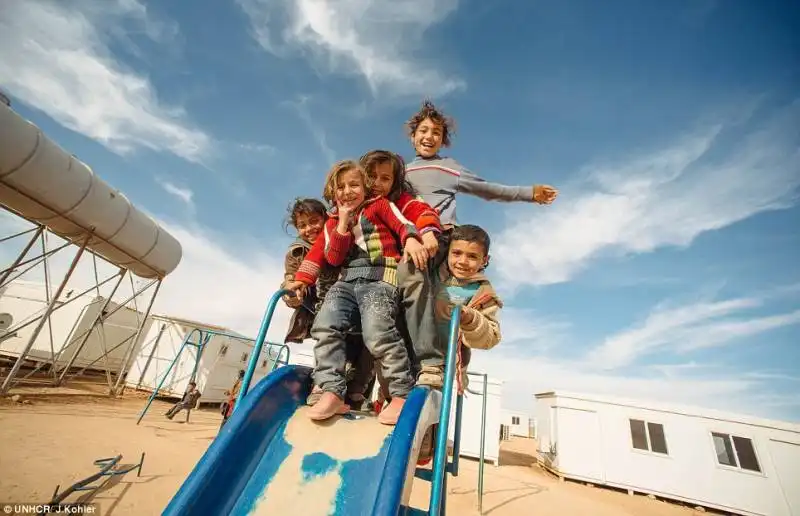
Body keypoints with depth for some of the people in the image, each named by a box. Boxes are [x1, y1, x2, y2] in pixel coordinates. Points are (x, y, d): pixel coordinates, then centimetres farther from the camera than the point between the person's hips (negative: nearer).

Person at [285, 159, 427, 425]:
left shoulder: (380, 205, 14)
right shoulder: (333, 222, 23)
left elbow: (403, 224, 0)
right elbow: (334, 258, 9)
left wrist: (411, 240, -23)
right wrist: (343, 223, 2)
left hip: (380, 278, -5)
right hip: (347, 280, 5)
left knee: (376, 331, -28)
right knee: (325, 325, -19)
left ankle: (403, 393, -15)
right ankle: (331, 391, -16)